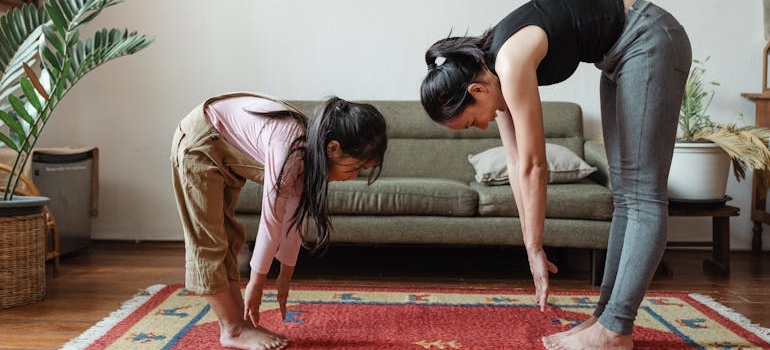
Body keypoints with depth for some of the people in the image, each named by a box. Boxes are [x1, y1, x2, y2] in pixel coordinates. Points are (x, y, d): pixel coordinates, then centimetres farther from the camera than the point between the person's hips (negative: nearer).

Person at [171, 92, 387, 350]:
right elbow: (271, 220, -27)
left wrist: (285, 276, 6)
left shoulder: (311, 152, -10)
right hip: (199, 143, -9)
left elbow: (295, 217, -1)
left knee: (227, 238, 10)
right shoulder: (291, 148, -35)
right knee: (208, 242, -4)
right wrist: (256, 284, -17)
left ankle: (240, 323, 16)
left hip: (226, 150, 9)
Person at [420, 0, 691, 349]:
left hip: (650, 40, -9)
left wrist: (535, 249, -13)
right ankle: (606, 314, 12)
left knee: (642, 195, -10)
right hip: (620, 55, 9)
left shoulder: (511, 62, -27)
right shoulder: (492, 70, -2)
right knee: (623, 195, 6)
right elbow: (517, 164, 0)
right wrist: (531, 248, 1)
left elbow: (534, 166, -23)